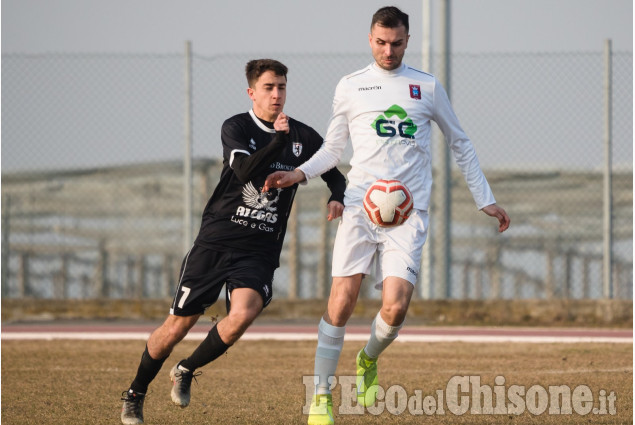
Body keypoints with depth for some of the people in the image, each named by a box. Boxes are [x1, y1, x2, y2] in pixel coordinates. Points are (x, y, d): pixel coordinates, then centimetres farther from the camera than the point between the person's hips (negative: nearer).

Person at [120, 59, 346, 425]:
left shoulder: (303, 137, 6)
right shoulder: (236, 128, -3)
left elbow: (334, 173, 21)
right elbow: (245, 171, -21)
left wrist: (338, 197, -1)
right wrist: (278, 140, -32)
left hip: (260, 252, 2)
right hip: (217, 240, -2)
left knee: (244, 313, -26)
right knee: (179, 324, -1)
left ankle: (187, 371, -1)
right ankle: (135, 395, 20)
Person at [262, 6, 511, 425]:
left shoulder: (427, 87, 11)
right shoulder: (350, 87, 11)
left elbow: (460, 143, 20)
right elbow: (333, 148, 19)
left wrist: (485, 200, 17)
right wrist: (299, 173, 0)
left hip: (408, 211, 0)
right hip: (359, 207, 0)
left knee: (396, 307, -14)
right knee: (341, 303, -9)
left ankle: (369, 360, 18)